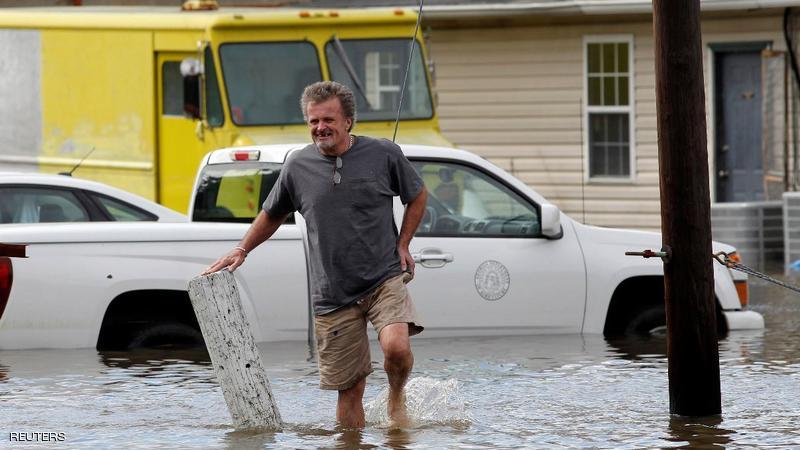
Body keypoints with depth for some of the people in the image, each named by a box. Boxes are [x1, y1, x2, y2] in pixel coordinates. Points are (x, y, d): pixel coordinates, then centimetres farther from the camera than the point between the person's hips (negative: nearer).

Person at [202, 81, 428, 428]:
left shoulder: (384, 154, -1)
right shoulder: (298, 166, 4)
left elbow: (417, 195, 15)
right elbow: (272, 215, 22)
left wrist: (402, 245, 6)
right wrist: (241, 251, 15)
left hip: (385, 279, -2)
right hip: (333, 294, 2)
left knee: (396, 347, -27)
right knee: (349, 389, 2)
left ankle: (396, 397, 4)